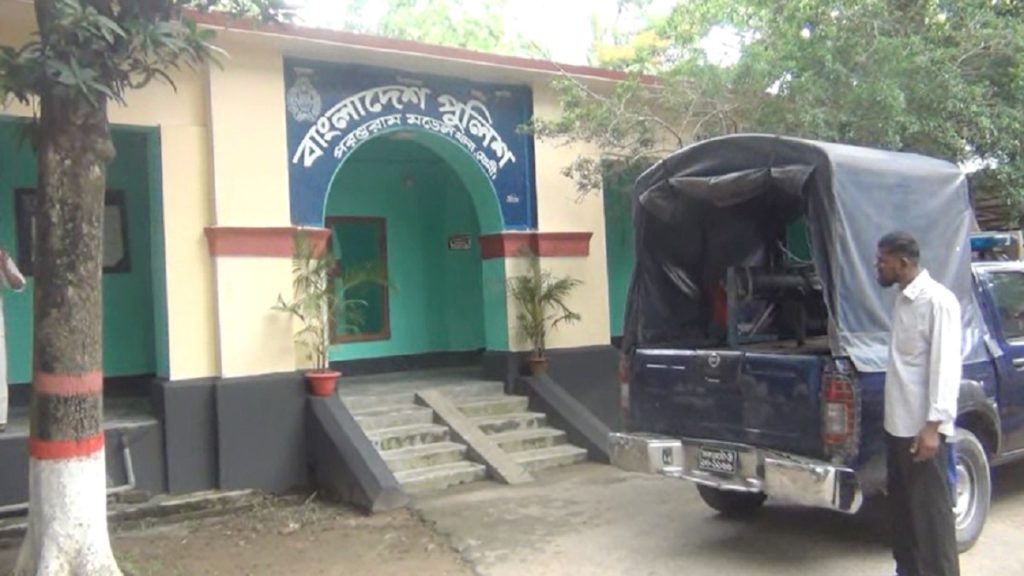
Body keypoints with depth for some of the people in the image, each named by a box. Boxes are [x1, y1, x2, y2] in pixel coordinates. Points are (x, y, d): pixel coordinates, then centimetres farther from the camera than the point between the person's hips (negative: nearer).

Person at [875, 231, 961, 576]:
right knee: (903, 508, 17)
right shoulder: (903, 300, 13)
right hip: (898, 425, 9)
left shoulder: (937, 300, -14)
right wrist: (895, 421, 18)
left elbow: (946, 366, -19)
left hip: (923, 428, -9)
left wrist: (933, 426, -23)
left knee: (931, 510, 0)